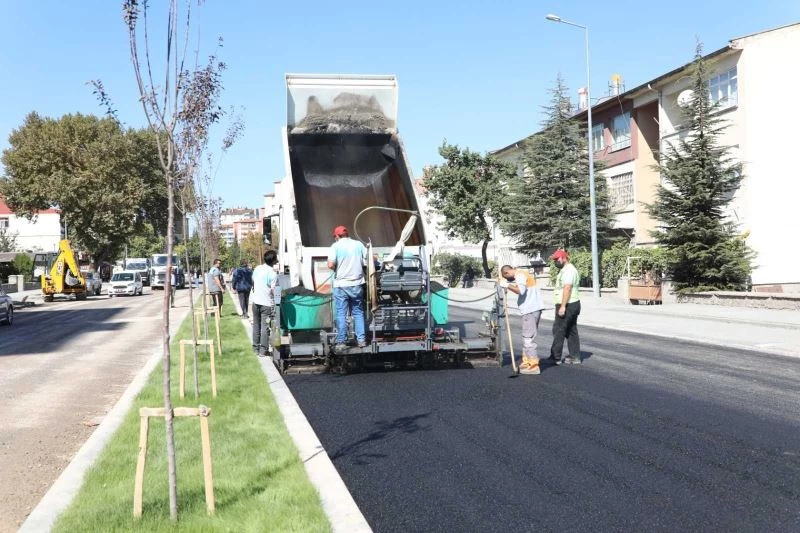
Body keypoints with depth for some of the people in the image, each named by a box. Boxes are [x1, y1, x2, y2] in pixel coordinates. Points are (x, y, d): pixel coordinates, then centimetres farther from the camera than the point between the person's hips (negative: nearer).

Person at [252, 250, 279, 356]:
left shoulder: (257, 268, 2)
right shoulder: (272, 274, -16)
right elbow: (274, 291, -15)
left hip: (256, 301, 6)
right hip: (267, 303, -6)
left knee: (256, 325, 14)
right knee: (265, 327, 0)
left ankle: (256, 347, 21)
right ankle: (263, 350, 1)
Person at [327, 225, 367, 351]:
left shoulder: (335, 246, -6)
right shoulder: (359, 244, 4)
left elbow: (330, 265, -17)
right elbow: (367, 262, 4)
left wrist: (337, 269, 3)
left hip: (341, 285, -3)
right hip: (357, 284, 3)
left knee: (341, 314, 2)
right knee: (358, 312, 13)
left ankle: (341, 342, 3)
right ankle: (361, 340, 13)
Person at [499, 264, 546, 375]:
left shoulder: (519, 275, -11)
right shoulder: (521, 273, 21)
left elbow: (521, 290, -27)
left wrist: (508, 285, -17)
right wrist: (508, 284, 12)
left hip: (531, 309, -11)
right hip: (532, 308, 11)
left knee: (528, 338, -9)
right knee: (527, 337, 17)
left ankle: (534, 366, -9)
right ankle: (527, 362, 24)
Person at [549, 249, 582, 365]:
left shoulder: (568, 270, -16)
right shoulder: (566, 269, 19)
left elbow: (567, 288, -24)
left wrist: (562, 306, -27)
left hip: (567, 305, -11)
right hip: (573, 304, 11)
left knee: (558, 330, -6)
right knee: (571, 331, 11)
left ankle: (555, 357, -3)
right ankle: (575, 357, 14)